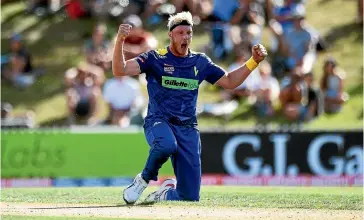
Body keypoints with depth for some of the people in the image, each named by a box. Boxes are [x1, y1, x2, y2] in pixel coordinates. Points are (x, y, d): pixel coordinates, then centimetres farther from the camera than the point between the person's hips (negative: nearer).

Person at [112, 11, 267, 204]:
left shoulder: (200, 62, 11)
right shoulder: (155, 58, -1)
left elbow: (229, 82, 19)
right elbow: (119, 70, -12)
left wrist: (254, 61, 6)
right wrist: (120, 41, -29)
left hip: (188, 129, 3)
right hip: (158, 122, -3)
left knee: (190, 196, -5)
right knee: (167, 145, -43)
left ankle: (166, 193, 31)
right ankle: (143, 180, -14)